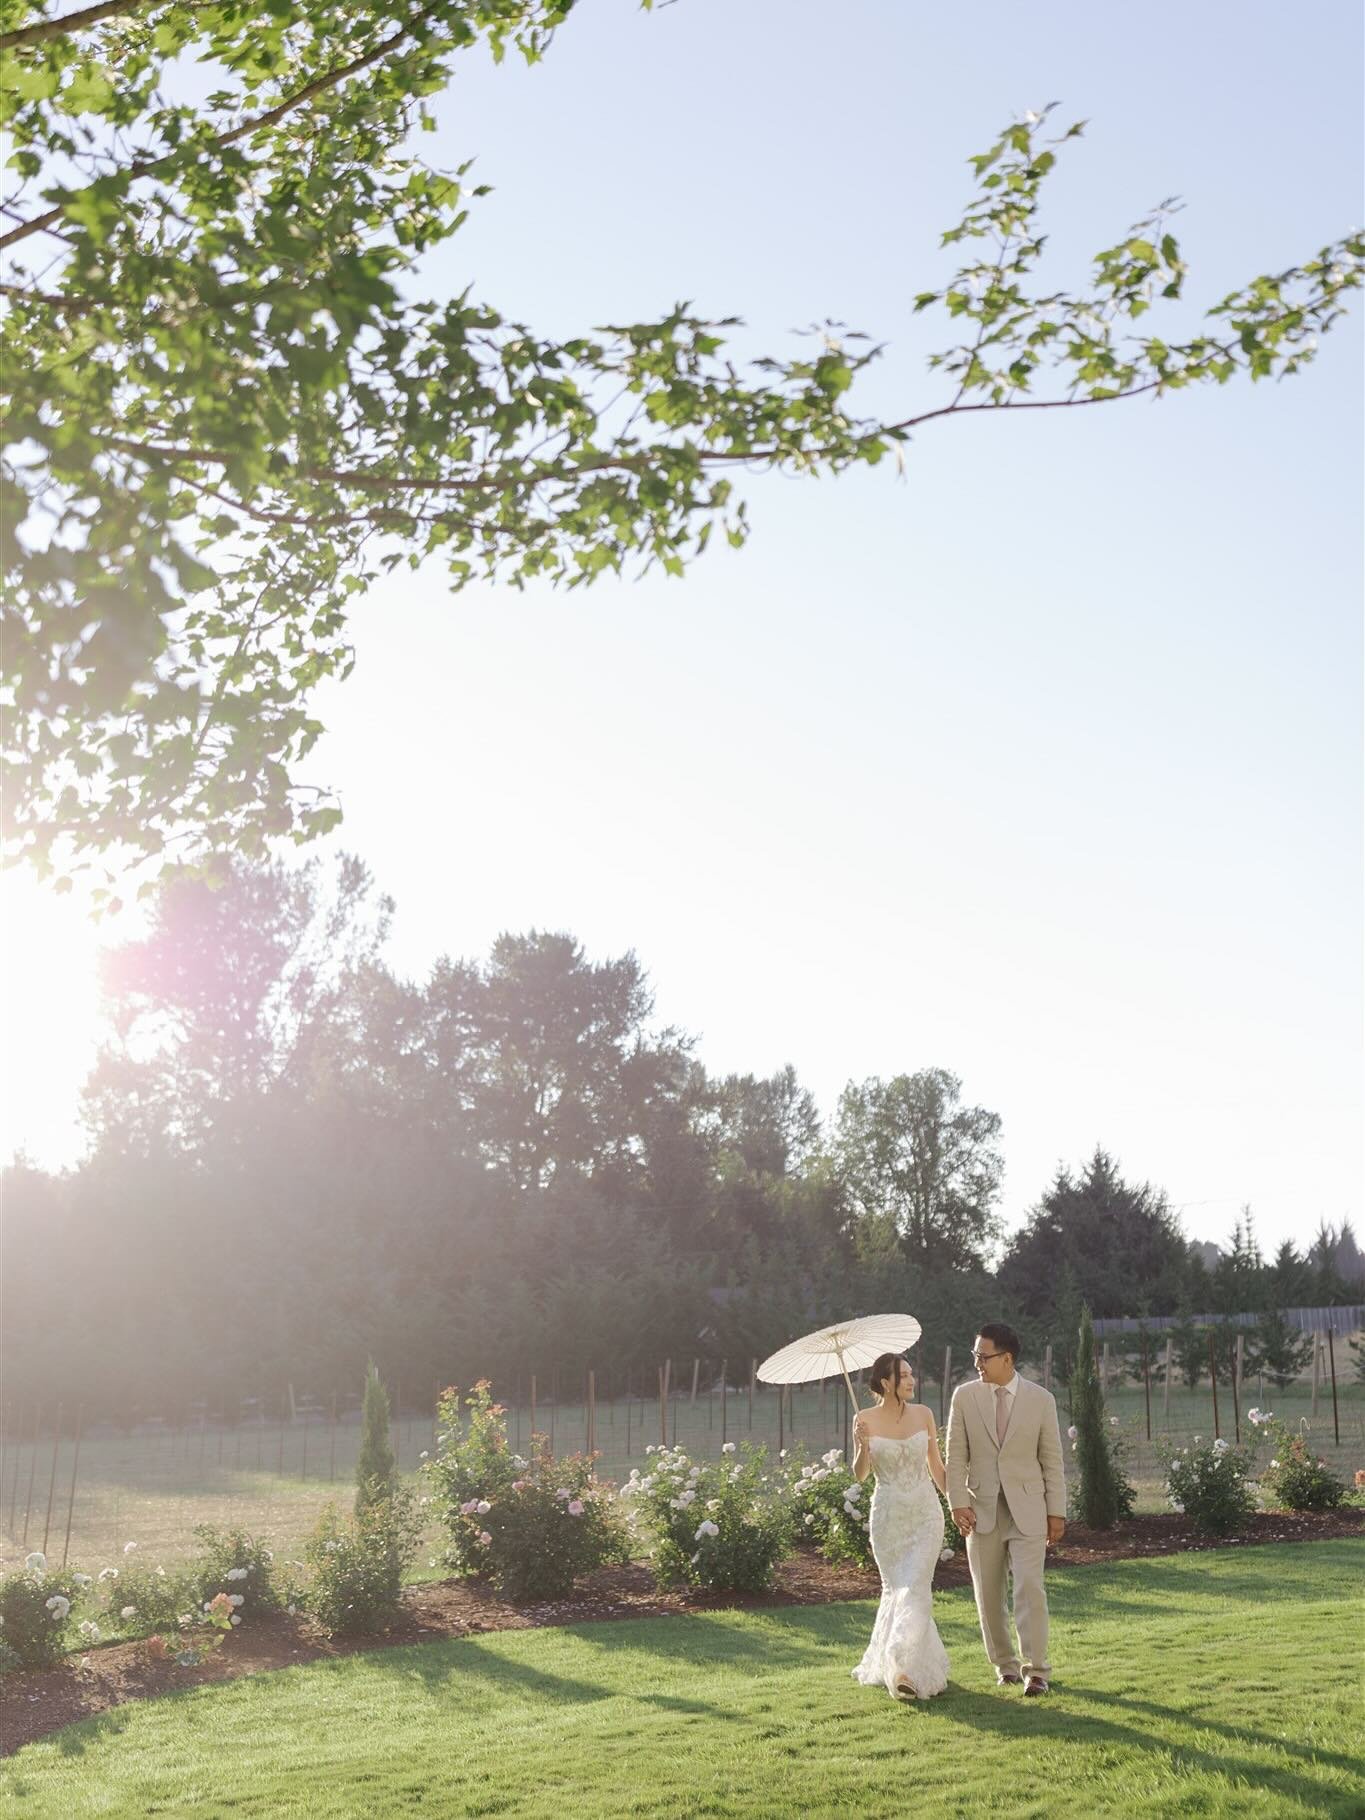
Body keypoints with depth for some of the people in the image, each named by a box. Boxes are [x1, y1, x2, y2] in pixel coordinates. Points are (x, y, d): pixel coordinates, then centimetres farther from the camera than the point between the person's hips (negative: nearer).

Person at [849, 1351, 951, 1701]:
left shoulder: (923, 1414, 0)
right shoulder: (865, 1419, -6)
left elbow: (936, 1467, 10)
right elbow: (859, 1475, -3)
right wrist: (863, 1446, -22)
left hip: (925, 1514, 0)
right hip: (887, 1517, 0)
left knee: (915, 1588, -13)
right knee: (896, 1590, 10)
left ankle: (905, 1669, -13)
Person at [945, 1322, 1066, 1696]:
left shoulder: (1041, 1399, -2)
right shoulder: (964, 1396, 0)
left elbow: (1052, 1460, 1)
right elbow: (956, 1455, 1)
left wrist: (1056, 1511, 0)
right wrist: (958, 1503, -8)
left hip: (1027, 1511, -2)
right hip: (982, 1510, 2)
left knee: (1030, 1588, -9)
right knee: (988, 1594, 7)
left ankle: (1036, 1670, -1)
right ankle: (1004, 1665, 22)